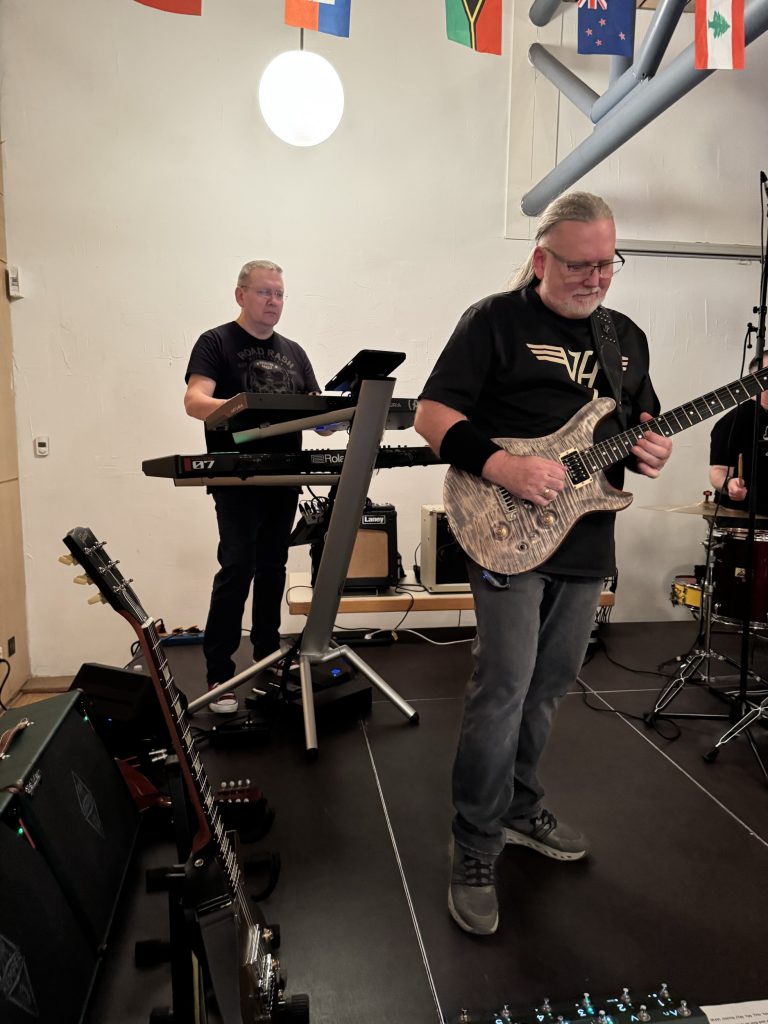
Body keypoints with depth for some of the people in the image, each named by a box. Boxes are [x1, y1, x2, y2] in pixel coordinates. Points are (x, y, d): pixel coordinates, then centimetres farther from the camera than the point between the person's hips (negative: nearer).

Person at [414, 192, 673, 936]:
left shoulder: (627, 337, 15)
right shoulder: (495, 320, -4)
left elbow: (642, 420, 23)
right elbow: (432, 413, -9)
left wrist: (649, 449, -1)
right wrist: (504, 468, -22)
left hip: (586, 543, 7)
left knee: (549, 687, 16)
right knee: (503, 691, -8)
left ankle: (519, 808, 37)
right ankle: (474, 851, 10)